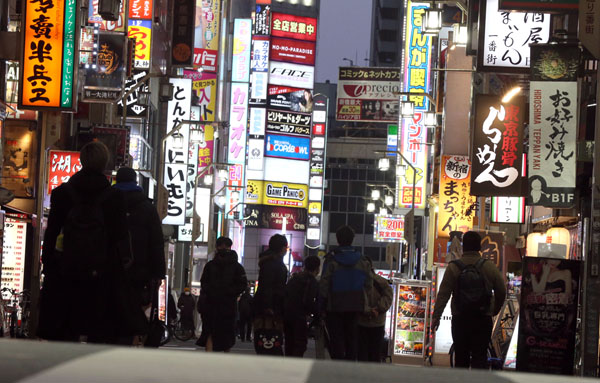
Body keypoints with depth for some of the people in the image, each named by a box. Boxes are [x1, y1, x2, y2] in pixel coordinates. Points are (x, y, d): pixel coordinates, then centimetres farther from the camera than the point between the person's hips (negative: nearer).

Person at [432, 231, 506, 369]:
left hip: (460, 318, 0)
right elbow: (501, 293, 6)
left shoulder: (453, 267, -5)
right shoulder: (490, 267, 0)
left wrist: (436, 316, -4)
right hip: (483, 319, 0)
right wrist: (494, 311, 22)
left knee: (461, 356, 11)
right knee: (480, 357, 0)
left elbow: (443, 294, -8)